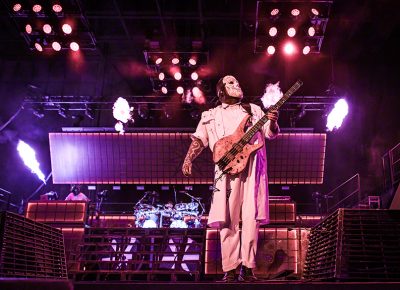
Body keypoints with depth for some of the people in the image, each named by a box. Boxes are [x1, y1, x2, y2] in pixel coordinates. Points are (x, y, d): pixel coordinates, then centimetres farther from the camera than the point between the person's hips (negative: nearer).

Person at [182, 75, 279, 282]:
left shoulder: (254, 110, 22)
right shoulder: (211, 115, 19)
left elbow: (270, 134, 14)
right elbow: (199, 139, 12)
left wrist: (272, 122, -8)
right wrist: (188, 159, -5)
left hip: (252, 167, 1)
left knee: (251, 217, -6)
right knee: (228, 220, -6)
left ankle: (248, 268, 0)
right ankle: (230, 270, 0)